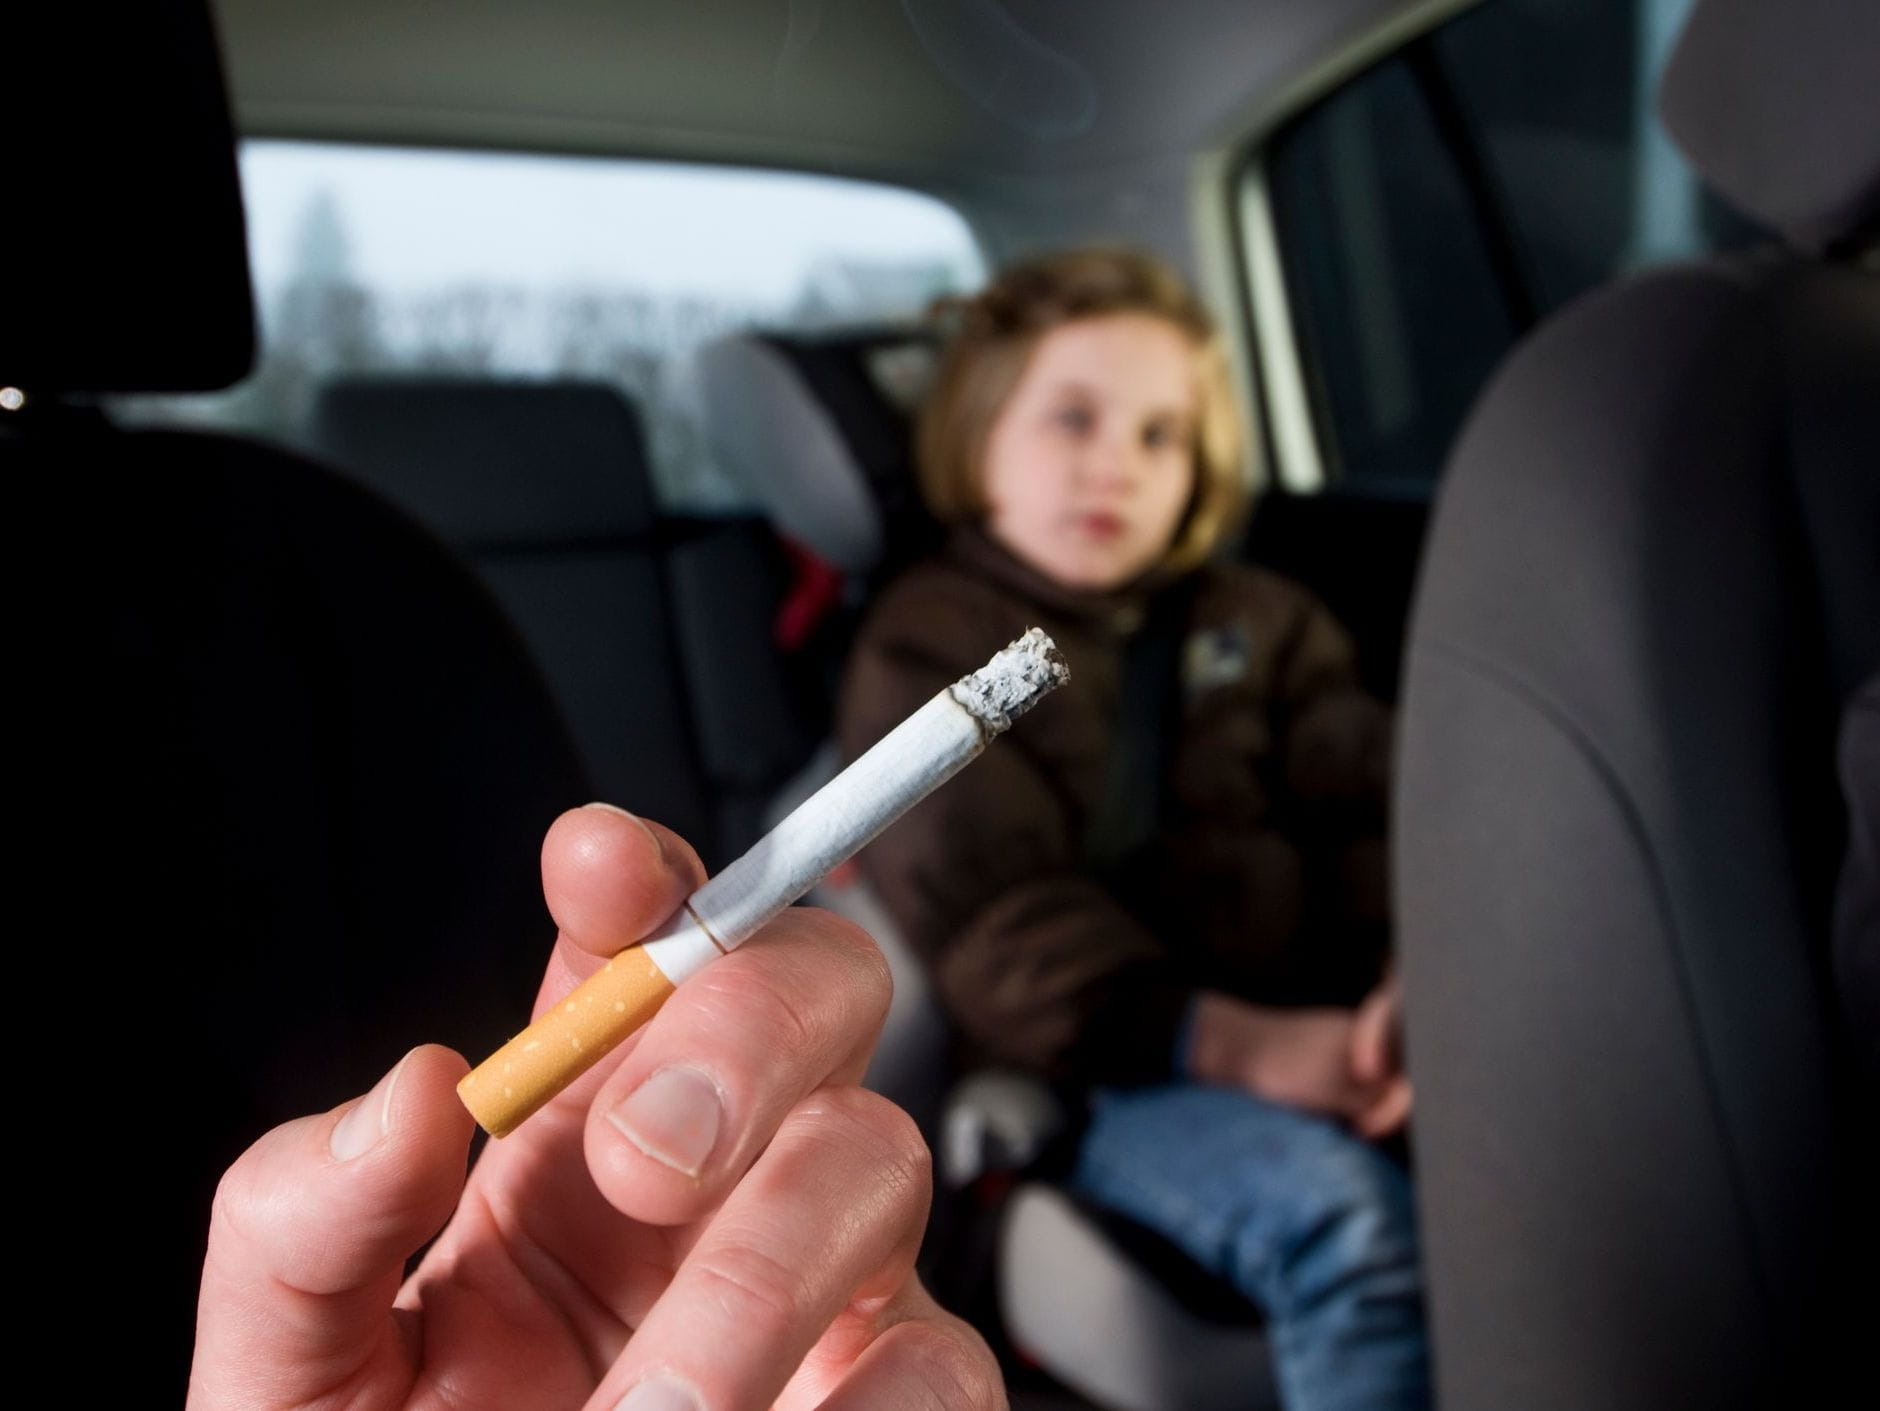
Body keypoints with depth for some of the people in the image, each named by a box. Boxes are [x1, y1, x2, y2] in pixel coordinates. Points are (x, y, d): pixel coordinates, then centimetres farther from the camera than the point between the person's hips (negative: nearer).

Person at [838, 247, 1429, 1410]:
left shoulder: (1262, 621, 21)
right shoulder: (926, 648, 7)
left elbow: (1369, 806, 6)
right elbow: (992, 917, -8)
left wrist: (1417, 978, -17)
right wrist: (1228, 1041, -23)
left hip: (1328, 1037, 4)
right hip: (1116, 1074, -4)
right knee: (1344, 1216, -32)